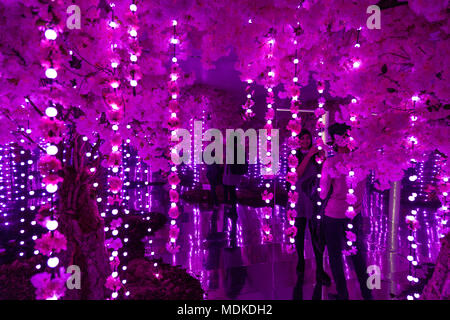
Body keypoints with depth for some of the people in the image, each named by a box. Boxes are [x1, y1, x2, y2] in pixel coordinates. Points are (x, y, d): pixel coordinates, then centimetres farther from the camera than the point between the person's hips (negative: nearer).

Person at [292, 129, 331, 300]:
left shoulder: (317, 155, 5)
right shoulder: (295, 156, 5)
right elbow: (298, 173, -10)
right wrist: (309, 155, -14)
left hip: (313, 199, 0)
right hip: (298, 198, 0)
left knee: (317, 234, -1)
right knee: (299, 233, 7)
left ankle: (320, 270, 11)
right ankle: (300, 265, 24)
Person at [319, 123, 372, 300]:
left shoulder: (330, 163, -20)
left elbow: (323, 194, -11)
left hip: (334, 216, -4)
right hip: (356, 214, 4)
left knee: (335, 256, 13)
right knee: (358, 254, 20)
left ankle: (343, 294, 24)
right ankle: (367, 293, 31)